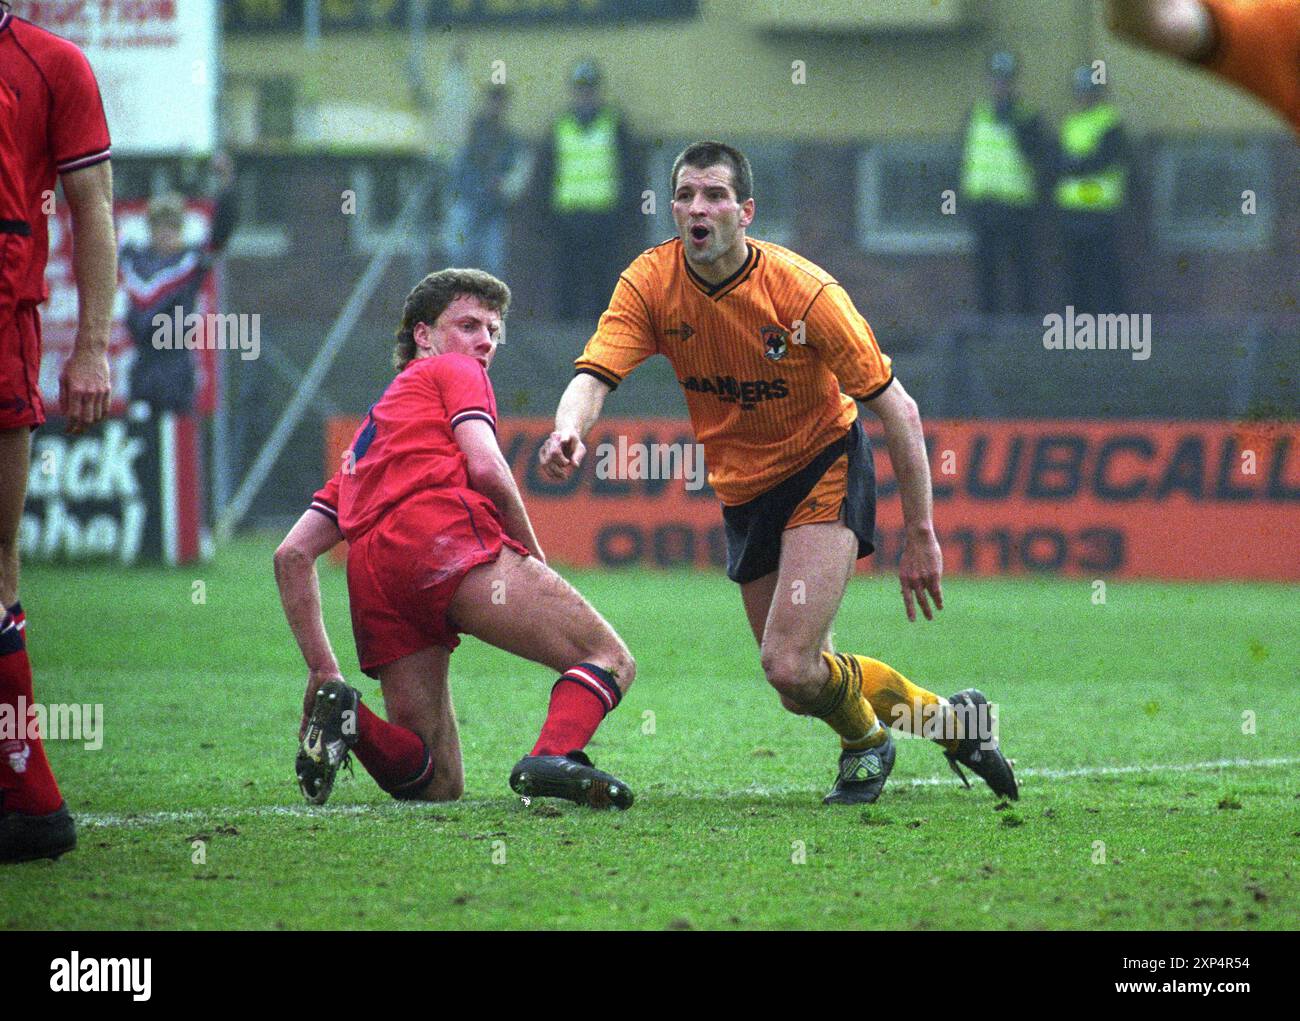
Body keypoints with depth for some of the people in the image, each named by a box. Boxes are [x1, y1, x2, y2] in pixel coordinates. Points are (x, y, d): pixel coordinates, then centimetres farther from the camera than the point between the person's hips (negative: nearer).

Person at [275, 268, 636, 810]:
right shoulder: (452, 372, 21)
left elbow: (292, 555, 31)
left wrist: (321, 670, 26)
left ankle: (344, 713, -17)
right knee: (609, 659, -8)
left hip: (369, 574, 6)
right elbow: (485, 468, 1)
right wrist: (533, 556, 14)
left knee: (437, 782, 9)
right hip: (444, 531, -6)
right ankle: (553, 757, -38)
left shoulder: (364, 440, 39)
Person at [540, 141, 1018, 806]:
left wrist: (920, 539, -17)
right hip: (743, 490, 5)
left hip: (824, 467, -5)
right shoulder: (651, 283, -13)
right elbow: (594, 377, -22)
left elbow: (898, 411, -17)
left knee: (789, 667, -20)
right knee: (800, 680, 9)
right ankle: (945, 716, 35)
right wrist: (569, 431, -47)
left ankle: (864, 740, 14)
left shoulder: (802, 290, -22)